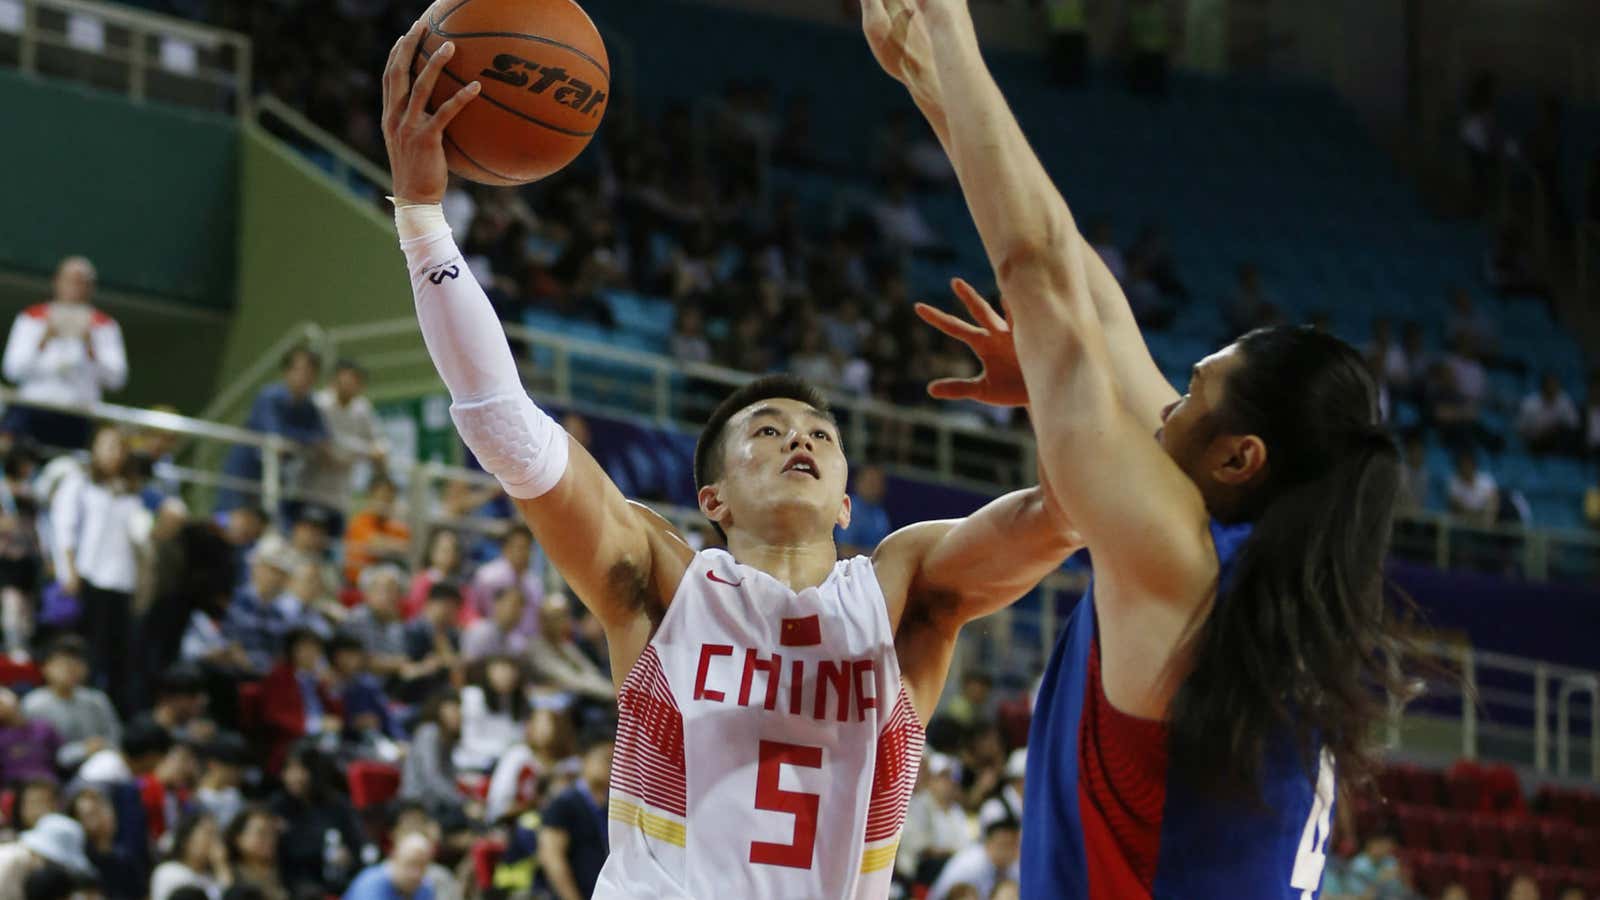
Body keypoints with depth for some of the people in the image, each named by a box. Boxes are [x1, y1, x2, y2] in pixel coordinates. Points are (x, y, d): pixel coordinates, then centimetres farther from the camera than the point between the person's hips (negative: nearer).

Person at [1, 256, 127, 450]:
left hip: (74, 419, 0)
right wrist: (45, 339, -12)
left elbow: (116, 379, -1)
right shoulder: (32, 318, 12)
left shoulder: (105, 326, 11)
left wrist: (90, 345, -14)